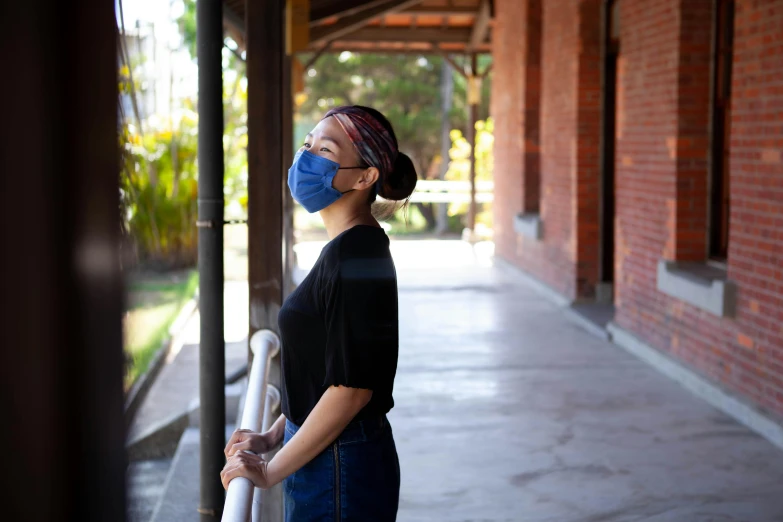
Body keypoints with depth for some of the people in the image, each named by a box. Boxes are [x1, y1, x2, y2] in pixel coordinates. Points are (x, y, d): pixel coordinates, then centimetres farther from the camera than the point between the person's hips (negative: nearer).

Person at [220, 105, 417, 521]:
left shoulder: (353, 254, -21)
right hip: (326, 456, 9)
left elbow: (351, 387, -24)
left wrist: (271, 471, -17)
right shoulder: (356, 247, 9)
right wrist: (272, 436, 13)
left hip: (341, 470, -9)